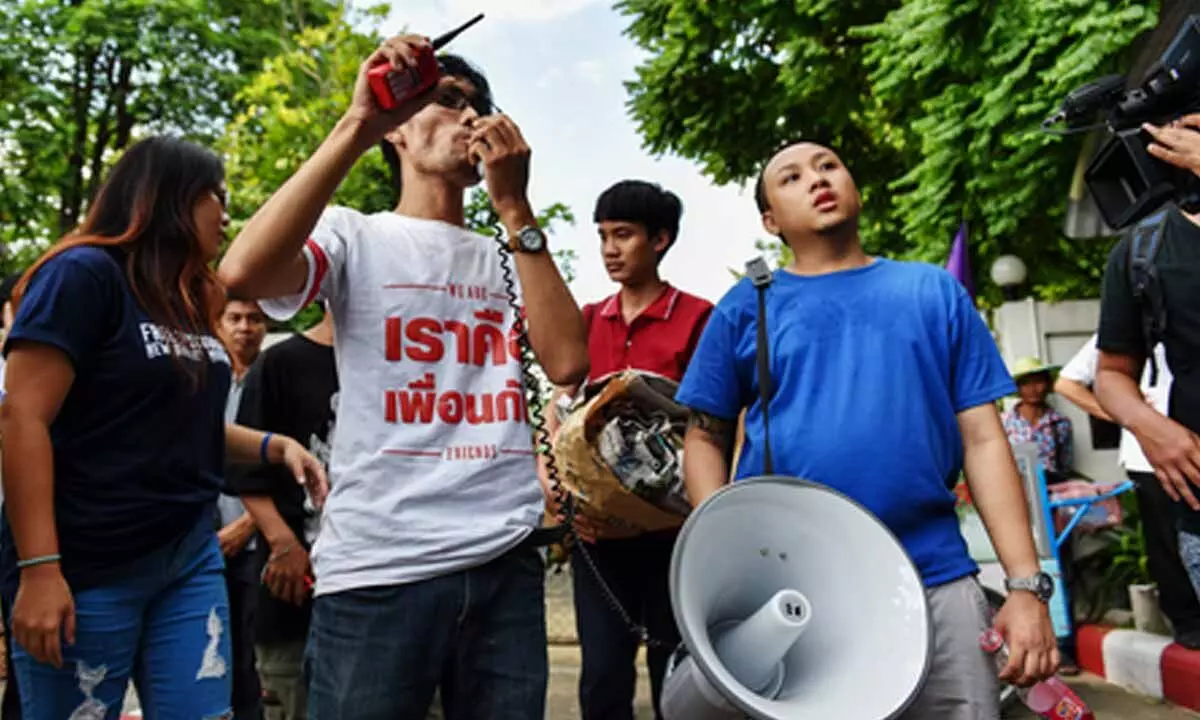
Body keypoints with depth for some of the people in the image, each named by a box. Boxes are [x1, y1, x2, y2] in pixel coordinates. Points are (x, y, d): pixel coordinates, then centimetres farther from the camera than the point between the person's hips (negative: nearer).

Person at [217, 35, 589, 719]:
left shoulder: (511, 260, 14)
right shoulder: (356, 236, 4)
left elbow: (568, 362, -3)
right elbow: (244, 272, -16)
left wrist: (515, 206, -4)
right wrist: (356, 127, -17)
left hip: (507, 562, 4)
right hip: (380, 566, -3)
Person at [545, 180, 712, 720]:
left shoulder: (698, 319, -4)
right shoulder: (587, 321, 11)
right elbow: (559, 411, 7)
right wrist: (552, 478, -9)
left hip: (670, 525, -3)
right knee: (602, 676, 7)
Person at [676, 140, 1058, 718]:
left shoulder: (934, 292, 9)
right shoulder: (746, 308, 6)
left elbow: (983, 439, 6)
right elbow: (706, 438, 7)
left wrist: (1026, 584, -2)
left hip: (933, 584, 1)